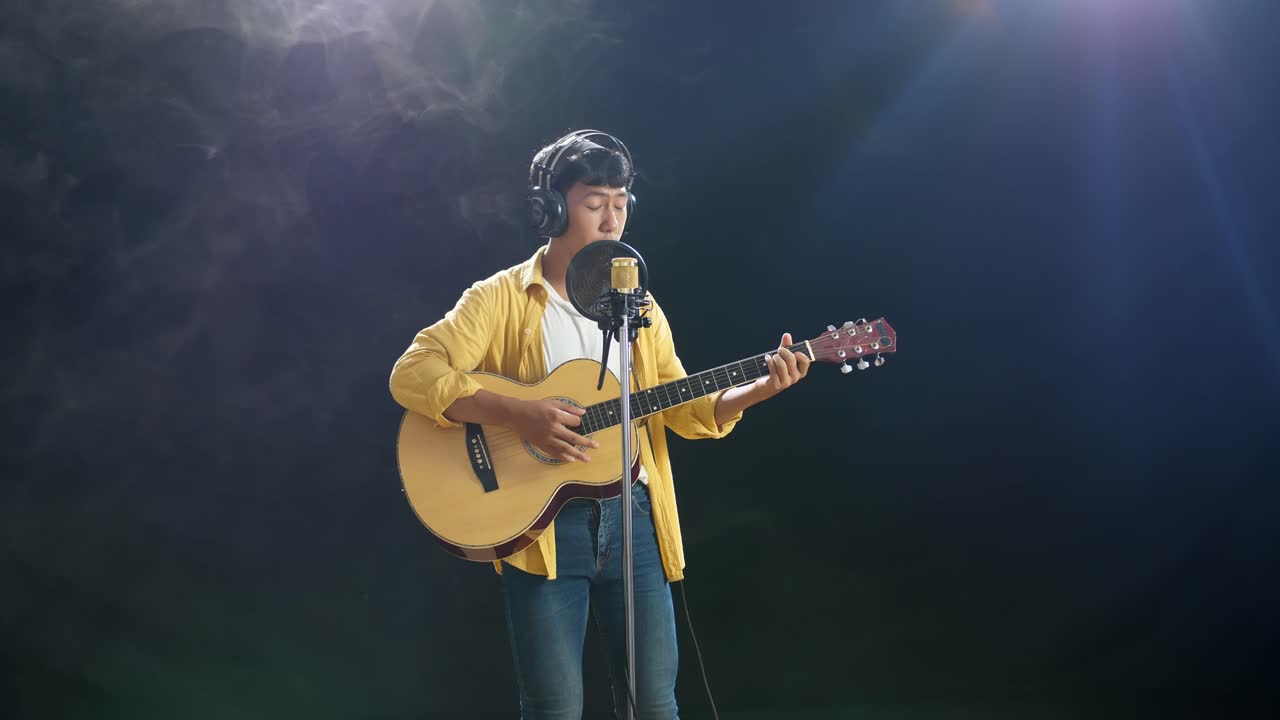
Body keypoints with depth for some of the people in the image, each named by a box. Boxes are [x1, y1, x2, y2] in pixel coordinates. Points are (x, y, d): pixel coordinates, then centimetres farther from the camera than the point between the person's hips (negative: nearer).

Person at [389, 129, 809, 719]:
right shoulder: (502, 298, -2)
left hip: (633, 514, 4)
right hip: (541, 520, -4)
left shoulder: (639, 306, 14)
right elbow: (412, 375, -13)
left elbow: (686, 410, 12)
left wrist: (757, 390, -7)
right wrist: (518, 413, -23)